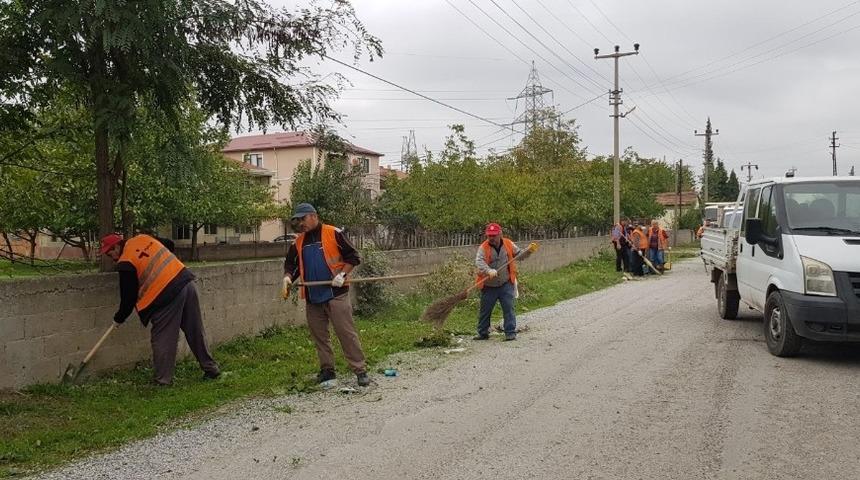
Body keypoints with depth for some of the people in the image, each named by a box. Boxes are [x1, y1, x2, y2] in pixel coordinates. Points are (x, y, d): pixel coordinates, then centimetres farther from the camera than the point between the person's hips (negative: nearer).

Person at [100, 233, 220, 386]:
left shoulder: (126, 263, -5)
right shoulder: (142, 238, 14)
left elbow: (128, 296, 1)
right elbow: (170, 244, 28)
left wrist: (119, 318, 16)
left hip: (167, 295, -8)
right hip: (186, 282, 8)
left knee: (162, 338, 4)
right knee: (196, 331, 15)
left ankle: (163, 380, 10)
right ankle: (211, 369, 22)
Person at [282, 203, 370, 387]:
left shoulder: (333, 234, -4)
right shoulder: (298, 242, 12)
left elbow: (353, 256, -3)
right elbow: (290, 263, 19)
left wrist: (342, 274, -16)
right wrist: (288, 277, -2)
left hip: (335, 294, -6)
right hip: (312, 297, 6)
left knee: (347, 333, -7)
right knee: (319, 335, 11)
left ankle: (360, 370, -2)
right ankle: (327, 369, 24)